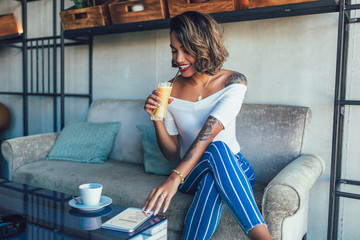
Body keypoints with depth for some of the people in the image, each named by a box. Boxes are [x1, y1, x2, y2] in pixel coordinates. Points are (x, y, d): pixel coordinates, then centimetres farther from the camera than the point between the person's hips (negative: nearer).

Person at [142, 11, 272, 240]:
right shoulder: (170, 90, -3)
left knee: (212, 181, -39)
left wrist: (175, 178, -41)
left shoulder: (234, 82, -11)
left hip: (234, 170, -1)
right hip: (191, 174, 2)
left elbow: (210, 130, -29)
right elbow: (172, 153, 0)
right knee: (216, 150, -35)